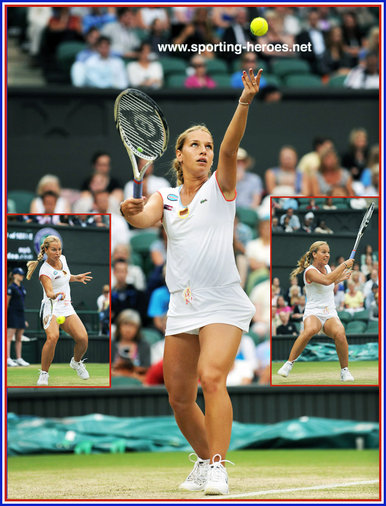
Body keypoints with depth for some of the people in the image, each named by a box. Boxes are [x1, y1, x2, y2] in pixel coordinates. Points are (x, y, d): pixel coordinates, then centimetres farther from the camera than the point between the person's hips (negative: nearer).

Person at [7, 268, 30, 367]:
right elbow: (6, 303, -10)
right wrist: (4, 317, -14)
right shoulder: (11, 288, -8)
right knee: (9, 337, -11)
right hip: (12, 314, -8)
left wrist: (24, 320, 21)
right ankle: (8, 359, -16)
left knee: (19, 339, 9)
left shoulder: (22, 287, 16)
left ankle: (19, 359, 11)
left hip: (21, 314, 8)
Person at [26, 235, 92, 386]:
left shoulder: (62, 259, 6)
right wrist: (55, 295, -53)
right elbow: (49, 292, -33)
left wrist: (76, 277, 17)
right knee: (53, 336, -34)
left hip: (66, 308, 6)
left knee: (82, 338, -15)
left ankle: (76, 362, 18)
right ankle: (44, 374, -17)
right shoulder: (45, 271, -17)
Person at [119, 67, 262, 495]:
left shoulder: (220, 187, 3)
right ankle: (205, 461, 28)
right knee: (179, 397, 7)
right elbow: (145, 219, -8)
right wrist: (131, 213, -32)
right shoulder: (165, 198, 12)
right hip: (181, 308, 5)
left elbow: (231, 147, -15)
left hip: (223, 304, -5)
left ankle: (217, 468, -26)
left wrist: (244, 103, -33)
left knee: (211, 378, -24)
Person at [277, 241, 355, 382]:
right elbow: (326, 280, -27)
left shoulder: (327, 268, 15)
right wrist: (344, 265, -19)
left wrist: (339, 279, 22)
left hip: (330, 315, 5)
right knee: (310, 330, -39)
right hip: (313, 313, -5)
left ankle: (344, 370, -13)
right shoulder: (310, 271, -8)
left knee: (339, 333, -29)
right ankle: (289, 364, -25)